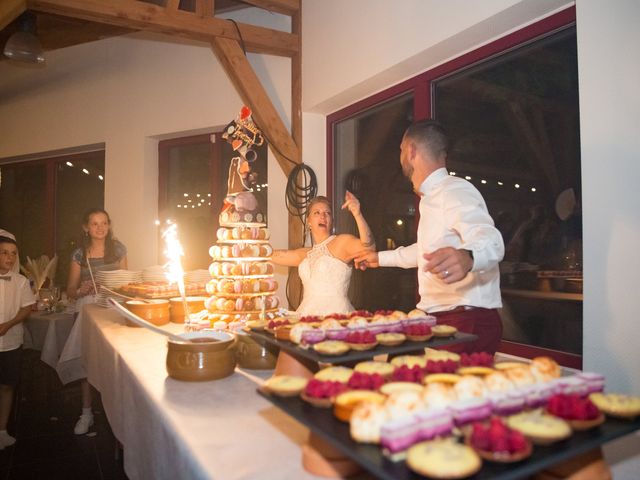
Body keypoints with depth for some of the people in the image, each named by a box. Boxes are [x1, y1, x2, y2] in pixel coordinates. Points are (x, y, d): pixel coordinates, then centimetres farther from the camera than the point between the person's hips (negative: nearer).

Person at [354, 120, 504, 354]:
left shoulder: (455, 190, -15)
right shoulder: (433, 197, 17)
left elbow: (490, 240, -32)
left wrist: (466, 258, -55)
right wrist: (380, 258, 41)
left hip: (466, 322, -9)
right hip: (440, 319, 9)